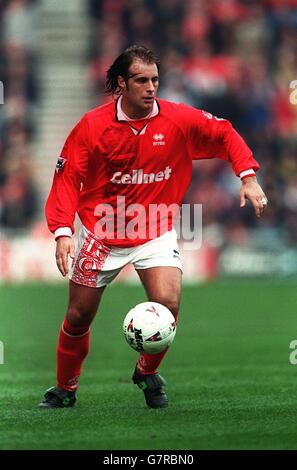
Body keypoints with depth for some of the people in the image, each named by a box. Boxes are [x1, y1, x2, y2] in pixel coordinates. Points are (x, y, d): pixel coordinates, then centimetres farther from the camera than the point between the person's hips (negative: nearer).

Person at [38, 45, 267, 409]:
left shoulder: (178, 119, -9)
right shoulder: (92, 126, -13)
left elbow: (224, 134, 5)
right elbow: (67, 178, -10)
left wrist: (248, 177, -8)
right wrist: (63, 231, -22)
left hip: (156, 232, 0)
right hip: (101, 232, 0)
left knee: (168, 304, -19)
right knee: (79, 316, 5)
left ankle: (147, 372, 10)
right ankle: (65, 389, 29)